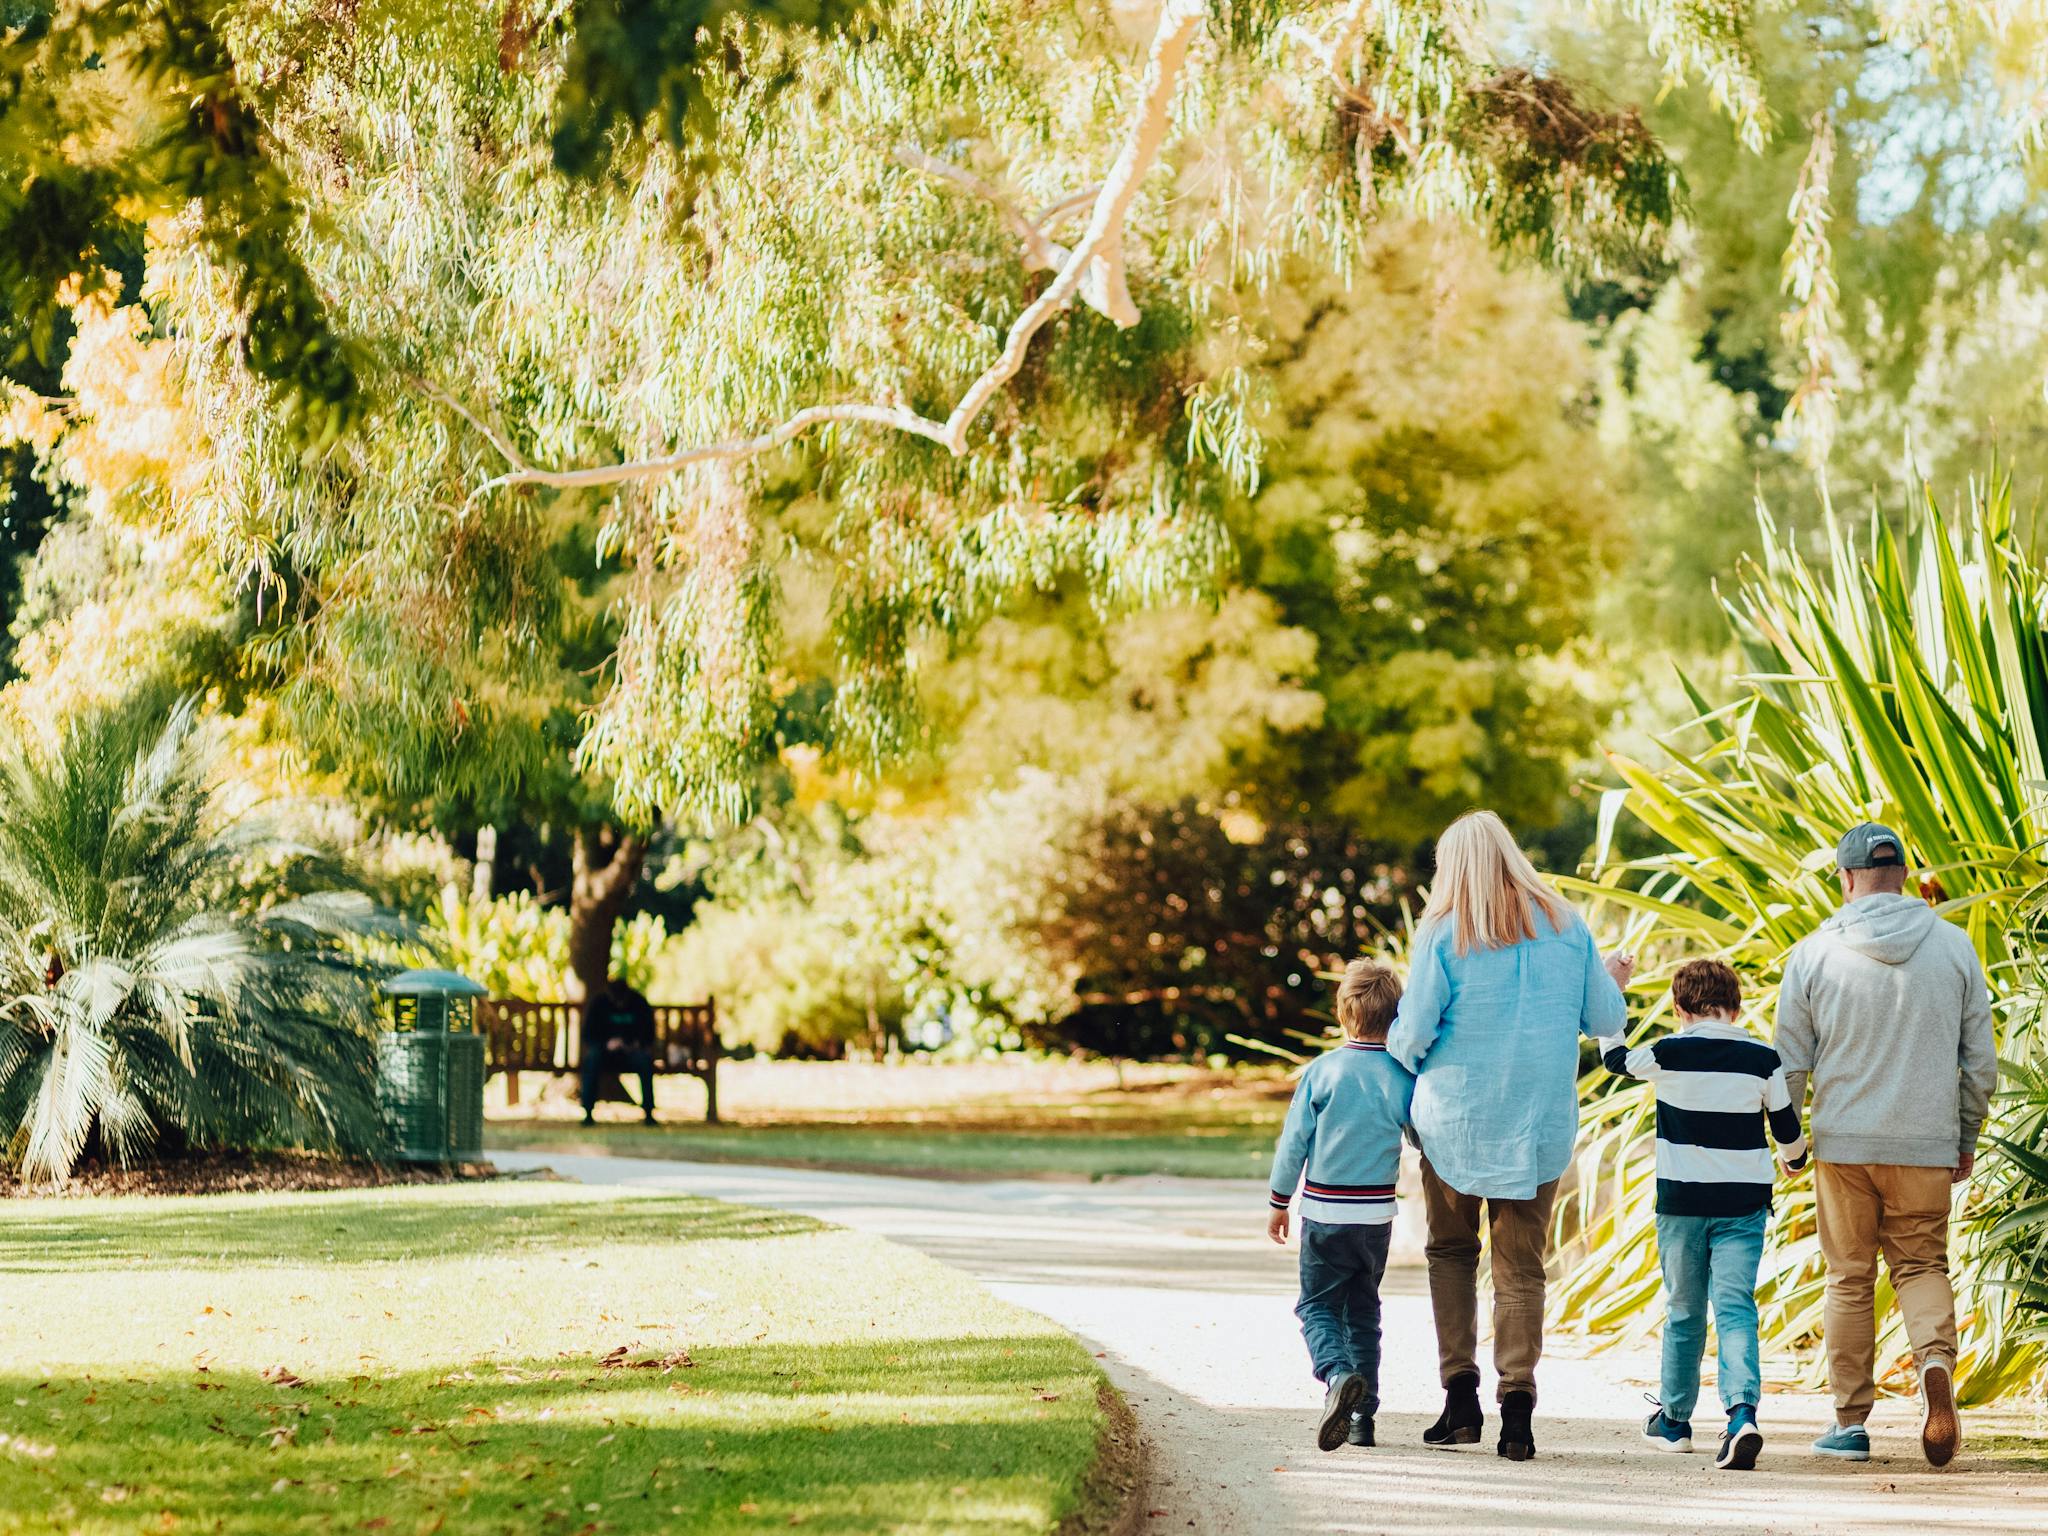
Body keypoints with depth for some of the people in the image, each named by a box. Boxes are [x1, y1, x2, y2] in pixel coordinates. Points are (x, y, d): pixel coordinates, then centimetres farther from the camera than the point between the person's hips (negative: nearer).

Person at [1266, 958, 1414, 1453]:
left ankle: (1338, 1375, -23)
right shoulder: (1403, 1077, -6)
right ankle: (1362, 1415, 14)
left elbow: (1294, 1142, -5)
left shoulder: (1321, 1071, -8)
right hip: (1377, 1215, 2)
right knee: (1363, 1310, 15)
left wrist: (1279, 1202, 7)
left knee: (1317, 1305, 6)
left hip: (1324, 1212, -2)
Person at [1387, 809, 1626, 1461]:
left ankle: (1461, 1394, 7)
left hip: (1456, 1118, -1)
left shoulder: (1444, 933, -7)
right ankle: (1517, 1403, -8)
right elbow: (1606, 1019, 7)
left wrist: (1400, 1055, 14)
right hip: (1540, 1125, 1)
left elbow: (1412, 1034, -9)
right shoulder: (1564, 926, 2)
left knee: (1451, 1251, 16)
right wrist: (1616, 986, 29)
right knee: (1521, 1266, 5)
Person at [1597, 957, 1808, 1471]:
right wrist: (1795, 1159, 31)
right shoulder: (1763, 1060, -2)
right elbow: (1787, 1129, 8)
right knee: (1735, 1308, -5)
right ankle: (1743, 1412, -25)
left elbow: (1615, 1057, 14)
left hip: (1681, 1201, 0)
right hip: (1744, 1205, 0)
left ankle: (1673, 1418, 25)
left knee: (1684, 1310, 14)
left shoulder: (1666, 1055, -6)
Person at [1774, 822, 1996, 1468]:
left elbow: (1789, 1062, 0)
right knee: (1921, 1265, 12)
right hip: (1927, 1143, 1)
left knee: (1849, 1277, 10)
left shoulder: (1814, 953, -4)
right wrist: (1967, 1137, 17)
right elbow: (1980, 1059, 5)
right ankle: (1937, 1362, -17)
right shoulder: (1954, 946, 1)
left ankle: (1850, 1422, 10)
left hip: (1842, 1143, -1)